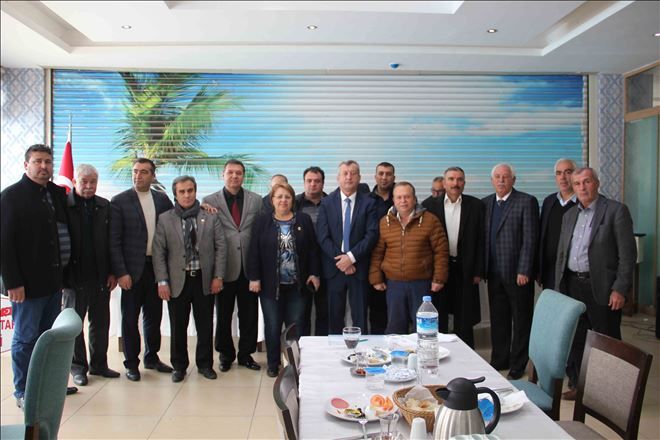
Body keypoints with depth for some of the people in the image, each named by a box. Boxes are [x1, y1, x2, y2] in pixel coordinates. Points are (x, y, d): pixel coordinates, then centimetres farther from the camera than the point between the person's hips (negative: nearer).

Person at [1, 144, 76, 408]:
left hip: (53, 280, 6)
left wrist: (62, 272, 6)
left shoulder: (57, 193, 9)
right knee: (25, 338, 5)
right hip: (27, 283, -6)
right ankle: (24, 393, 19)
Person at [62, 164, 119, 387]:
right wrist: (60, 275, -9)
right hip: (75, 275, -3)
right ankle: (78, 366, 23)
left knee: (101, 322, 11)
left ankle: (99, 364, 25)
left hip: (101, 276, 3)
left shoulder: (105, 206, 5)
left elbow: (112, 241, 6)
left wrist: (112, 272, 2)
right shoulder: (63, 205, -6)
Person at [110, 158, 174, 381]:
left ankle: (152, 357, 30)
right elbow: (114, 240, -7)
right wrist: (120, 272, -12)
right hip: (132, 269, -3)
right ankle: (131, 363, 21)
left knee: (154, 315, 14)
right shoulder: (119, 201, -4)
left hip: (156, 267, 4)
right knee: (130, 317, 7)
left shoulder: (162, 199, 7)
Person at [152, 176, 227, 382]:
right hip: (177, 280, 0)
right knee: (178, 326, 8)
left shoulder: (211, 217, 3)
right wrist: (162, 281, -7)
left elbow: (220, 247, 2)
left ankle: (205, 364, 26)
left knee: (205, 325, 9)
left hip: (204, 279, 1)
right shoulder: (165, 219, 2)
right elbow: (159, 253, -1)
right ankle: (179, 366, 26)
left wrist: (218, 276, -4)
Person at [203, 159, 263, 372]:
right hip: (225, 266, -1)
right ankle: (226, 354, 28)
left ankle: (246, 354, 26)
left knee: (249, 313, 9)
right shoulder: (210, 201, 1)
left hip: (248, 266, 2)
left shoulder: (256, 200, 6)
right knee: (223, 314, 10)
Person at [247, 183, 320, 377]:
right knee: (272, 326, 7)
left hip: (297, 284, 1)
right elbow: (254, 251, -1)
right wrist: (254, 277, -7)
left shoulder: (304, 220, 4)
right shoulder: (262, 221, 1)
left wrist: (314, 273, -1)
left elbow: (312, 249, 4)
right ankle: (273, 363, 22)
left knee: (296, 325, 7)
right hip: (270, 284, 0)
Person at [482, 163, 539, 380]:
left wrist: (523, 271, -15)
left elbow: (530, 239, -10)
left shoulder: (526, 202, -5)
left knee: (521, 321, 7)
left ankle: (518, 365, 19)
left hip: (518, 273, -5)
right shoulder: (485, 203, 10)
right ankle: (499, 360, 28)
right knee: (498, 319, 14)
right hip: (494, 273, 5)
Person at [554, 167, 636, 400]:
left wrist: (620, 289, -14)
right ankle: (576, 385, 27)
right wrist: (559, 288, 11)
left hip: (601, 288, -5)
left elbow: (628, 254, -10)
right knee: (574, 339, 13)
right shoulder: (569, 215, 12)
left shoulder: (616, 211, -6)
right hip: (572, 285, 6)